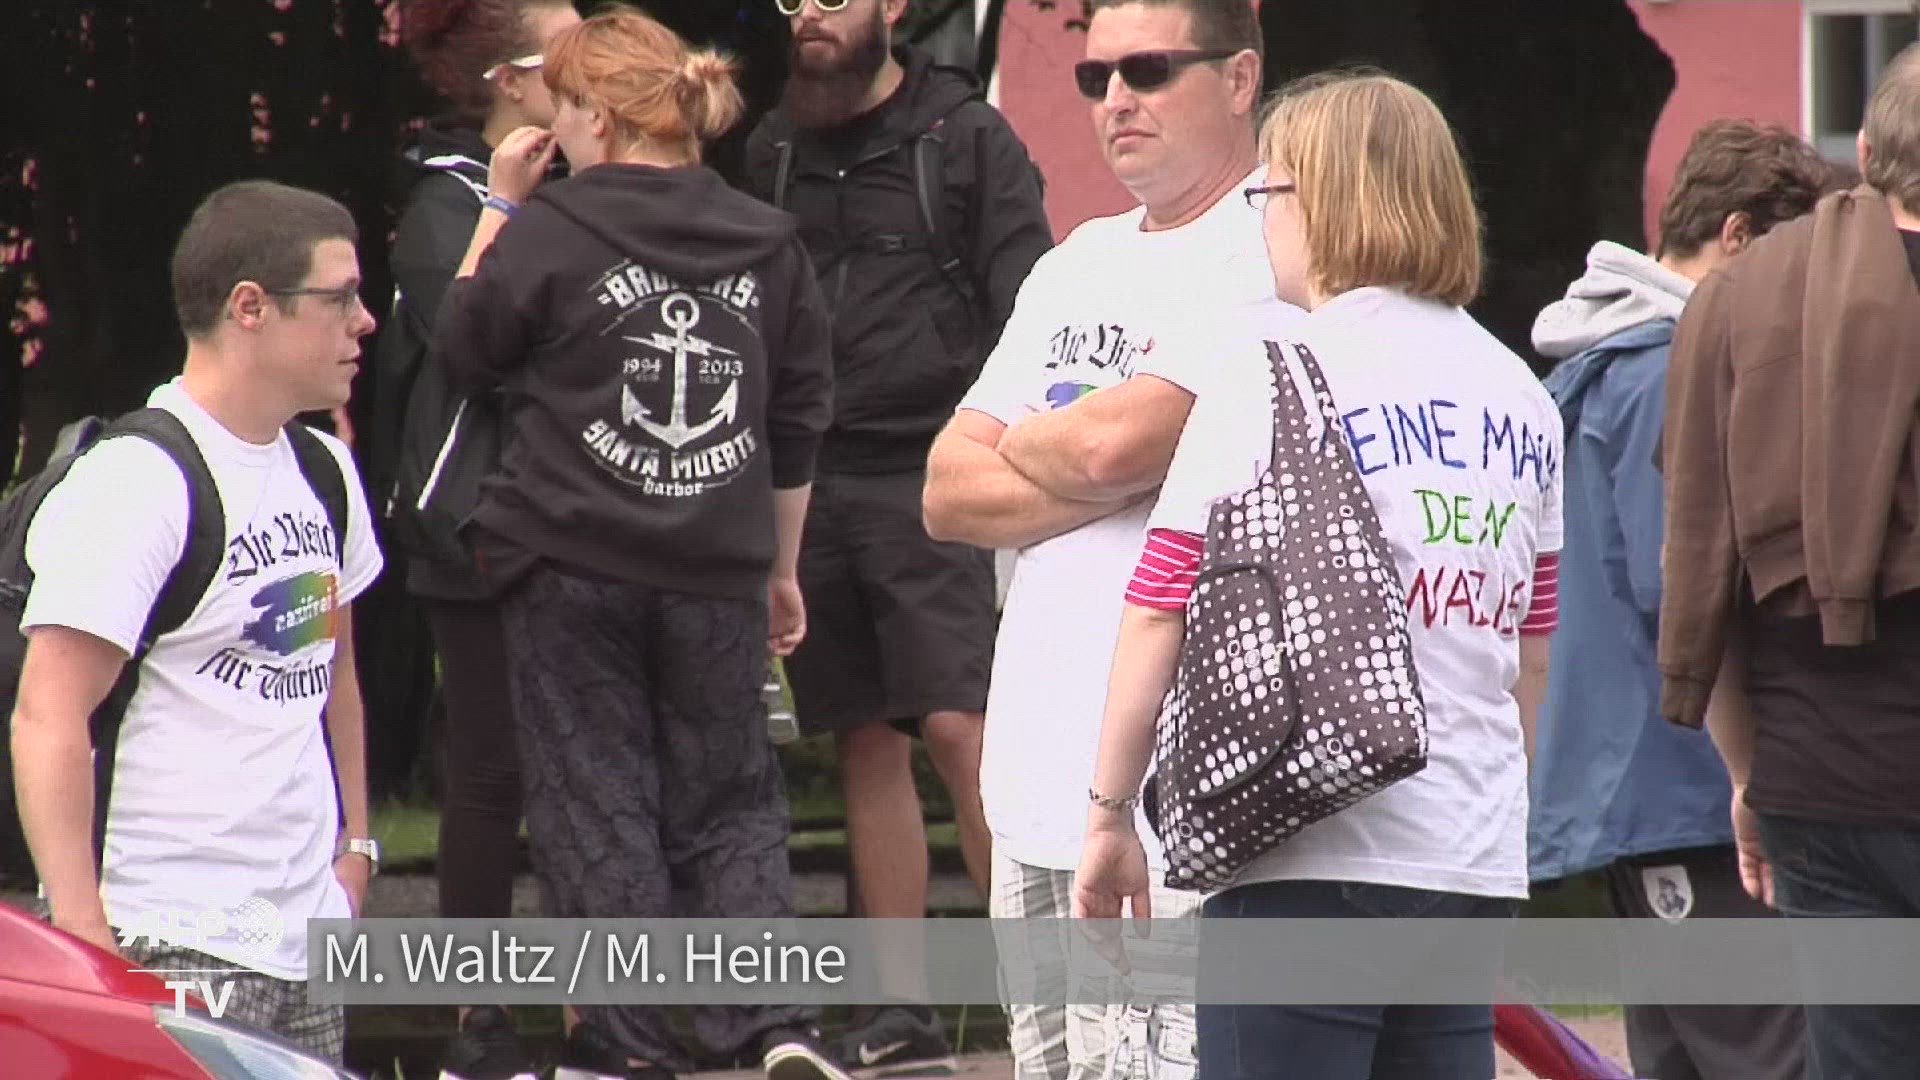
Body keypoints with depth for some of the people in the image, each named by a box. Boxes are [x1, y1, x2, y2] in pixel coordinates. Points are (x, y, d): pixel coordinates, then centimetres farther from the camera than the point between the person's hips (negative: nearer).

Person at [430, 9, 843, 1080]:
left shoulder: (552, 229, -9)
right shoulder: (767, 243, 5)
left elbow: (467, 350, 5)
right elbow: (800, 424, 12)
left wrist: (501, 208, 9)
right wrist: (781, 569, 22)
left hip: (572, 565, -3)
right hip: (716, 576, 3)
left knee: (598, 804, 5)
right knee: (732, 804, 11)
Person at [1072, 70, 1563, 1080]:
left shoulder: (1271, 372, -6)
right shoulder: (1518, 395, 13)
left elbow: (1161, 608, -8)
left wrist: (1111, 811, -1)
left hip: (1309, 858, -6)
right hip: (1474, 865, 6)